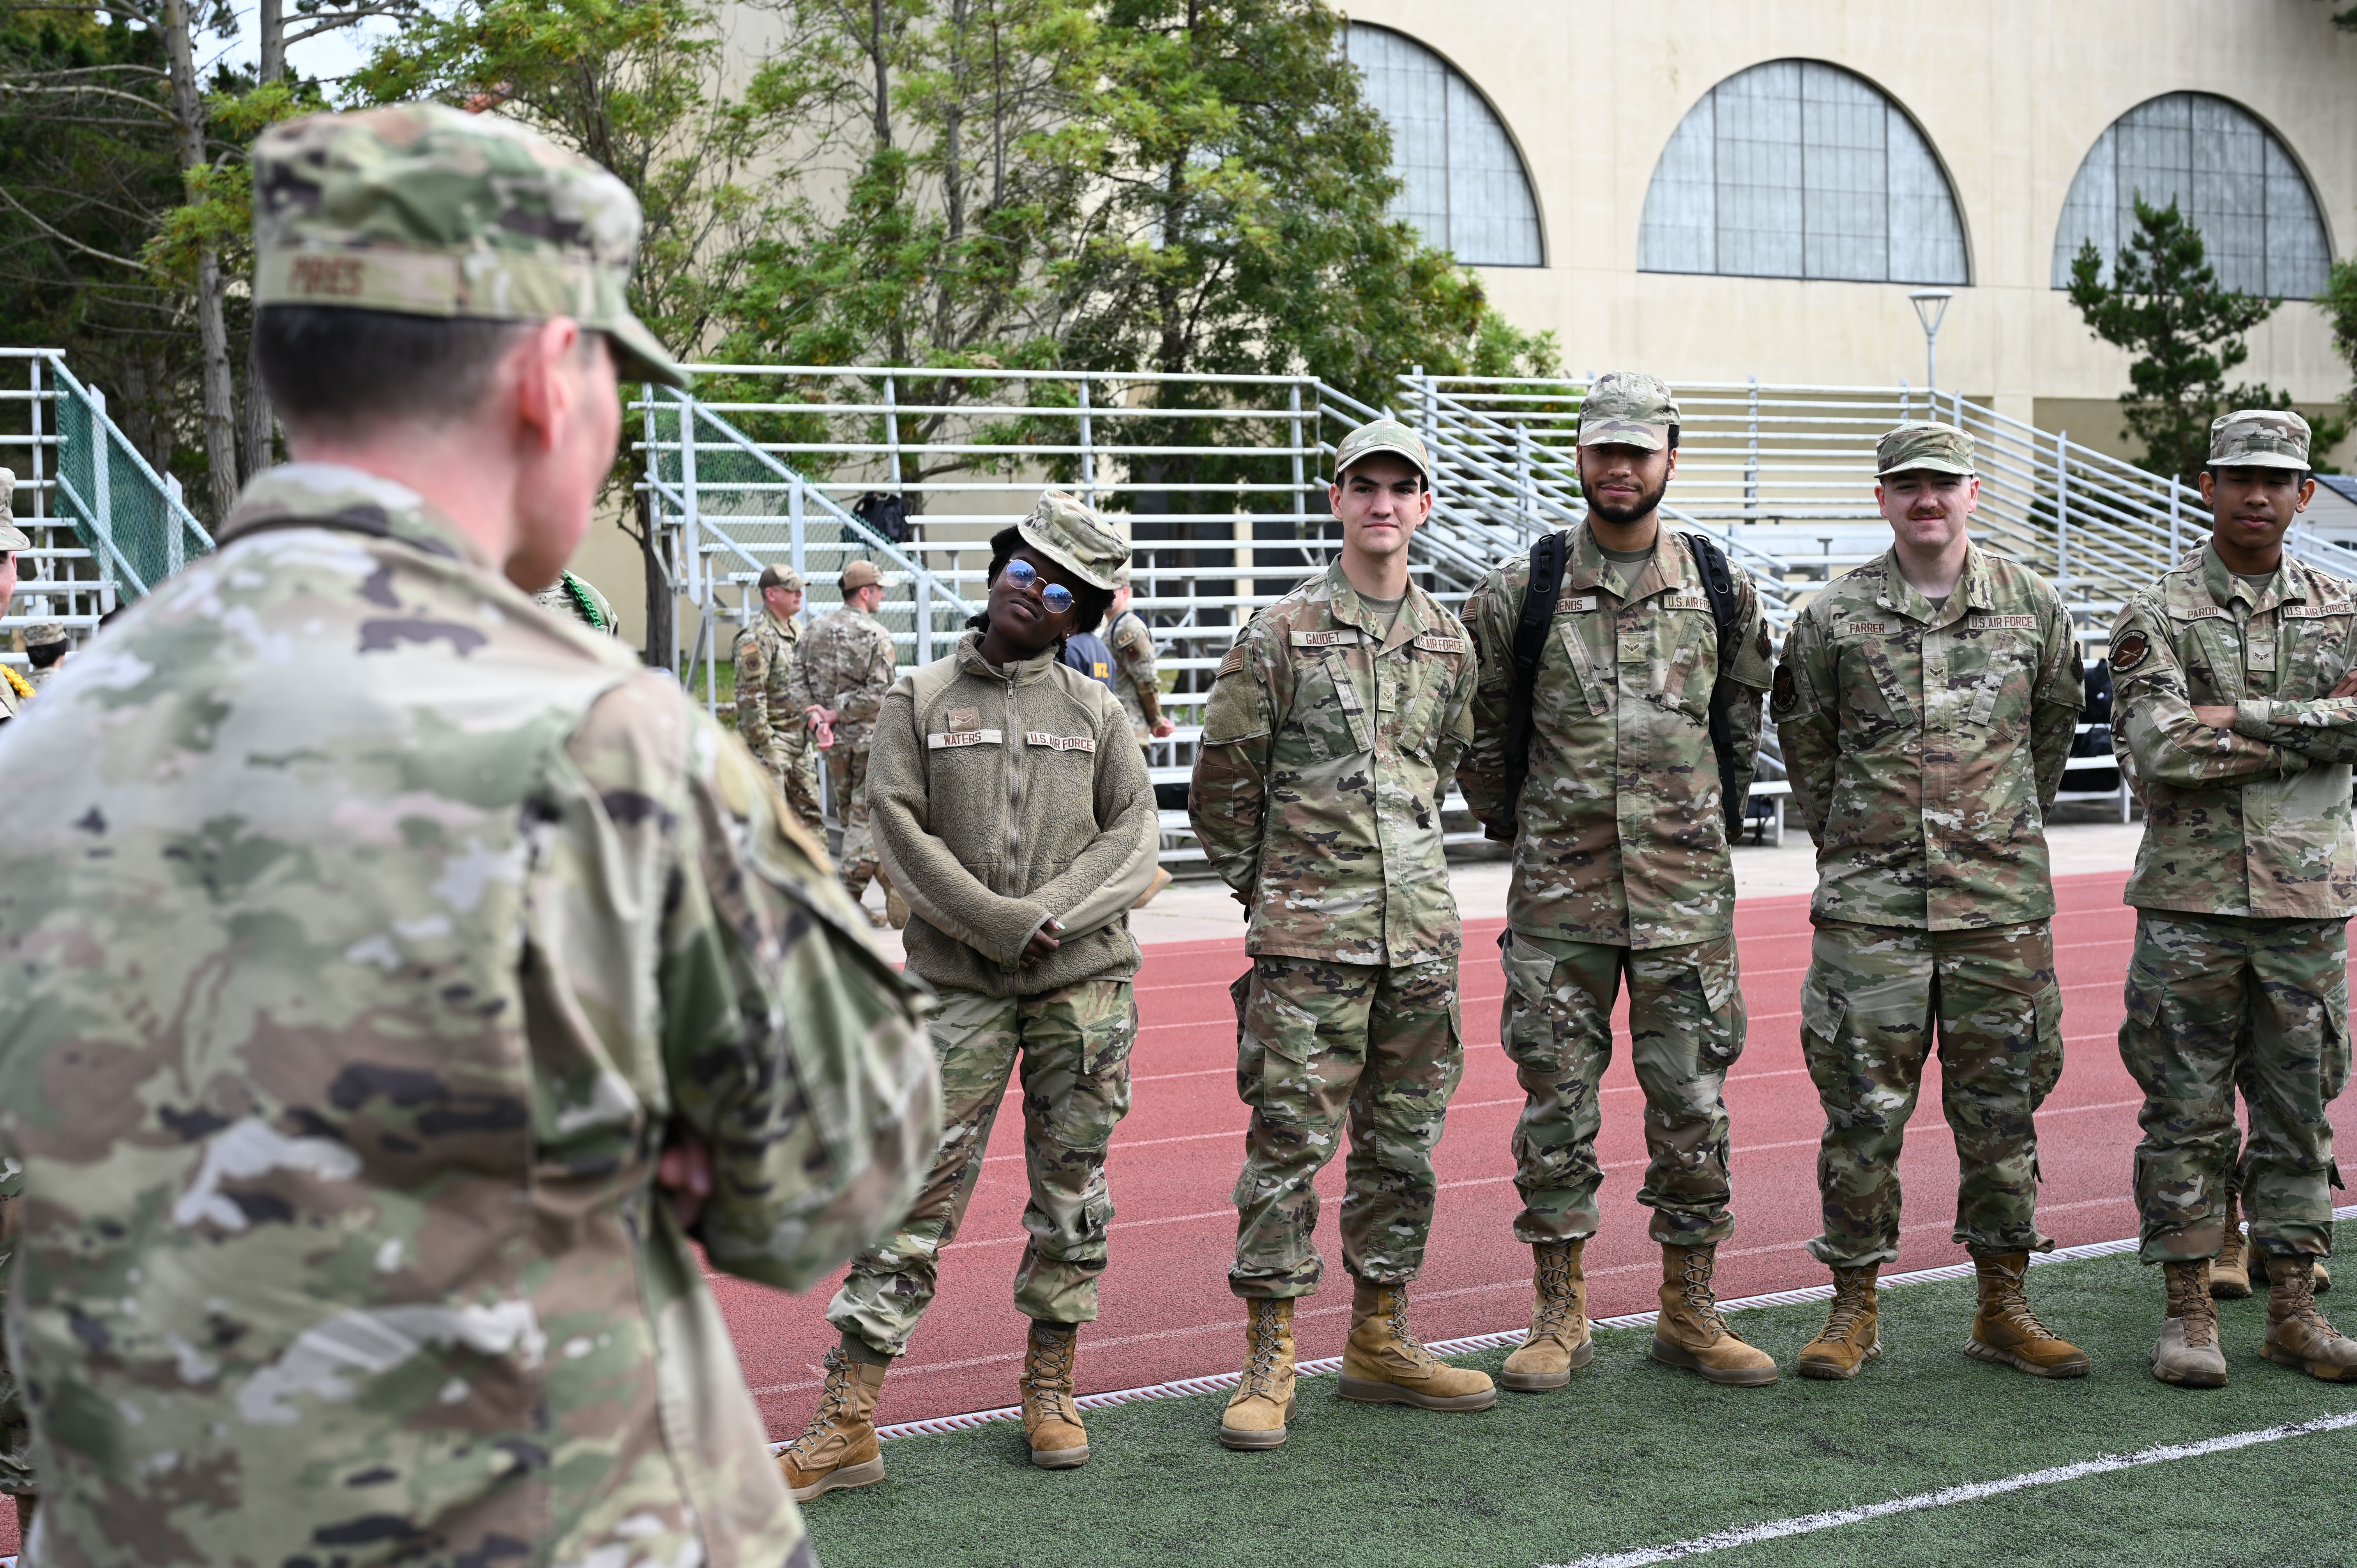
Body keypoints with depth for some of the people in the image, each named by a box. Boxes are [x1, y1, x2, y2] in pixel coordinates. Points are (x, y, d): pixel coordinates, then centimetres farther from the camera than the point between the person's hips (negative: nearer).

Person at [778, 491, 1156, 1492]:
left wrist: (1054, 917, -13)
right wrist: (1001, 924, -12)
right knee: (917, 1190, -5)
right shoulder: (919, 699, 5)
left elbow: (1134, 834, 2)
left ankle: (1049, 1391, 21)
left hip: (1085, 981, 2)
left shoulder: (1095, 712, 9)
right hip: (962, 985, -2)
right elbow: (901, 833, -3)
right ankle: (847, 1423, -2)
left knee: (1073, 1185, 7)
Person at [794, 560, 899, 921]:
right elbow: (878, 694, -20)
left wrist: (816, 720, -8)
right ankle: (851, 900, -4)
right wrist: (836, 713, -13)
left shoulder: (816, 629, 5)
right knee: (866, 817, -1)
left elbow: (797, 681, -1)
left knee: (848, 814, 19)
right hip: (869, 737, -6)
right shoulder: (877, 635, -12)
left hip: (833, 740, 6)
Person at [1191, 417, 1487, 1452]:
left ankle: (1380, 1341, 23)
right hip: (1310, 938, -5)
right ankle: (1269, 1361, 4)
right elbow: (1222, 784, 1)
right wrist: (1275, 889, 6)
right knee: (1291, 1142, -4)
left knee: (1404, 1141, 10)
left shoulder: (1449, 641, 10)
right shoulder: (1279, 634, -4)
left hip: (1422, 929, 5)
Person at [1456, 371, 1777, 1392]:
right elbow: (1475, 724, 10)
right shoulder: (1519, 592, 0)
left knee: (1692, 1100, 5)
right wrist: (1511, 821, 9)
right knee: (1557, 1101, 3)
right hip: (1559, 889, -1)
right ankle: (1560, 1316, 15)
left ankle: (1689, 1313, 18)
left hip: (1687, 889, 1)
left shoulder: (1723, 590, 5)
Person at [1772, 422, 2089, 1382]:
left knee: (2001, 1110, 7)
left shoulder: (2033, 606, 4)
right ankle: (1854, 1309, 12)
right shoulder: (1834, 617, 0)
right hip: (1870, 905, -1)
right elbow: (1803, 737, 13)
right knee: (1864, 1107, 1)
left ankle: (2003, 1310, 18)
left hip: (2001, 904, 2)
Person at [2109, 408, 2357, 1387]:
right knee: (2186, 1113, 2)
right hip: (2190, 902, -3)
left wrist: (2241, 717, -14)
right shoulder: (2156, 615, -1)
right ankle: (2188, 1313, 11)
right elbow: (2157, 750, -15)